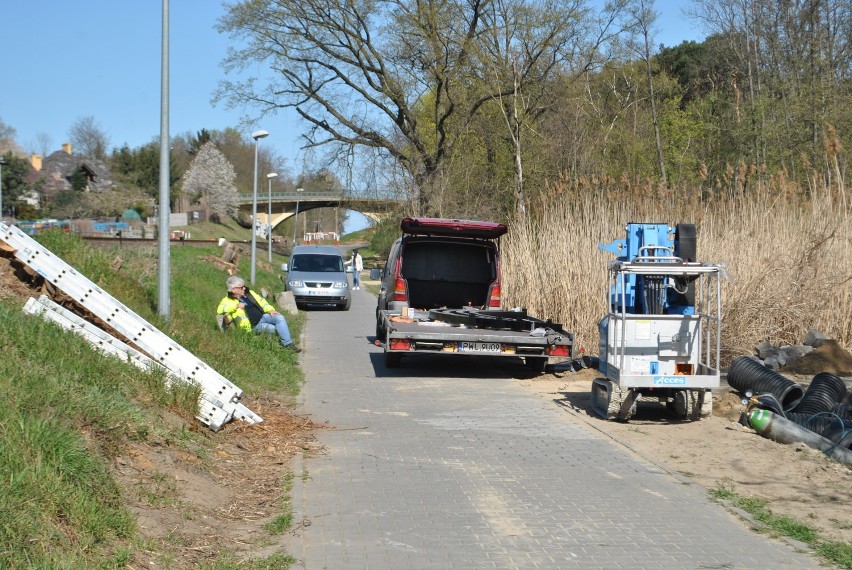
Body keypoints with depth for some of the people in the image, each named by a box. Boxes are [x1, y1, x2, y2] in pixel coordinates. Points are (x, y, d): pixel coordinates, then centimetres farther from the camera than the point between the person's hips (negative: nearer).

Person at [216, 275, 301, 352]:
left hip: (262, 316, 5)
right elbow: (219, 310, -20)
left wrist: (270, 309, -4)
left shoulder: (248, 293, 13)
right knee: (273, 328, -25)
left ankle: (287, 343, -19)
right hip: (253, 326, -5)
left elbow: (261, 301, 15)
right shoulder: (228, 301, -4)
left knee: (280, 318, -20)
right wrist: (236, 305, -25)